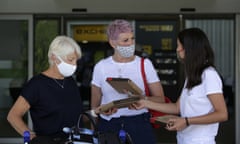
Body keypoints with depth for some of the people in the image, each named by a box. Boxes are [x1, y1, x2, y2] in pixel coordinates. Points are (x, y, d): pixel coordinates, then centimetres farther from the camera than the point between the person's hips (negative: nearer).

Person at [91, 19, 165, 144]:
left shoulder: (145, 64, 1)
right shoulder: (101, 67, 3)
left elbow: (160, 99, 1)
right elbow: (95, 106, 11)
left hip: (139, 125, 0)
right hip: (108, 126, 1)